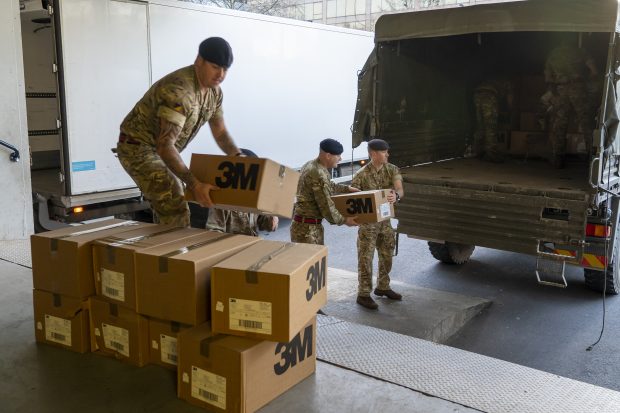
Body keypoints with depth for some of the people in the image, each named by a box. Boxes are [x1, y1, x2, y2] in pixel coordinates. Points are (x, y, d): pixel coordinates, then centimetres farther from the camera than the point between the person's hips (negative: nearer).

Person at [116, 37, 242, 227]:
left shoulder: (214, 91, -3)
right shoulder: (179, 90, -32)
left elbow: (220, 132, 7)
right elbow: (165, 145, -36)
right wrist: (194, 185, -41)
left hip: (162, 148, 9)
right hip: (137, 147, -9)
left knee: (167, 211, 17)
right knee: (177, 211, -18)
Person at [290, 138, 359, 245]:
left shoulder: (311, 165, 9)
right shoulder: (319, 174, -23)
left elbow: (328, 186, 28)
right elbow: (326, 206, -20)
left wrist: (346, 188, 30)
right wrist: (343, 220, -6)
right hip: (307, 228, -10)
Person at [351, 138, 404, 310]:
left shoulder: (392, 170, -4)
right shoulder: (361, 175, -15)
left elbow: (400, 190, -19)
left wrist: (396, 196, -43)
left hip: (385, 220, 5)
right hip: (367, 222, -5)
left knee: (387, 256, 16)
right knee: (365, 259, -1)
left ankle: (382, 287, 34)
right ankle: (363, 294, 9)